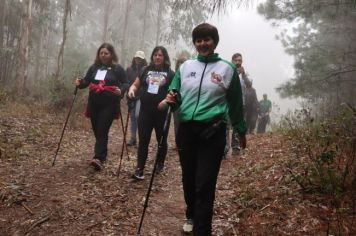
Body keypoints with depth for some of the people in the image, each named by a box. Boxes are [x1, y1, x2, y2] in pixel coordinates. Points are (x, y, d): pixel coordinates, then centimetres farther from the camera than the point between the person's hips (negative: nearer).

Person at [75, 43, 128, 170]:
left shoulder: (117, 69, -1)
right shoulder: (94, 67, 12)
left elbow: (125, 84, -1)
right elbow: (86, 81, 17)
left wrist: (121, 90, -22)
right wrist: (80, 83, -6)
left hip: (109, 105, -5)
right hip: (94, 104, 5)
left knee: (102, 131, -14)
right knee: (96, 131, 11)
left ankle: (98, 158, -21)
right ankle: (102, 155, 27)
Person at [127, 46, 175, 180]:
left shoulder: (170, 73, 2)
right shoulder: (146, 70, 8)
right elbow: (135, 85, 12)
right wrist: (131, 90, -11)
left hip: (161, 112, -1)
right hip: (145, 111, 1)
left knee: (161, 139, 14)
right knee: (143, 140, -1)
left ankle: (160, 164, 33)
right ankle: (139, 169, 1)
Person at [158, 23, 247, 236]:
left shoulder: (227, 68, 1)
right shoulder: (185, 66, 9)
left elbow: (235, 103, 7)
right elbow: (175, 95, 13)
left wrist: (241, 131, 14)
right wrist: (169, 100, -11)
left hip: (213, 132, -3)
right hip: (186, 129, 4)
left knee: (205, 184, -4)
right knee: (188, 178, 16)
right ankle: (192, 216, 40)